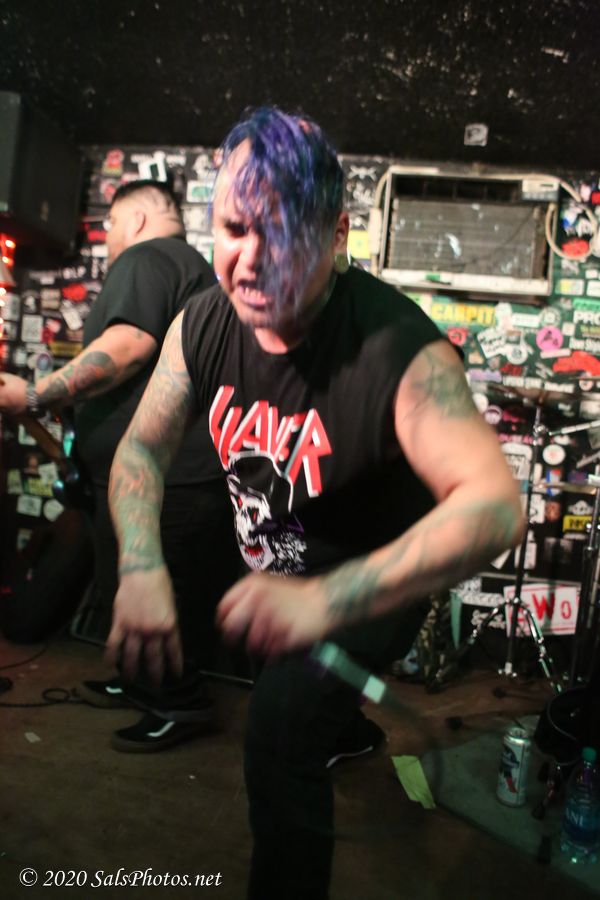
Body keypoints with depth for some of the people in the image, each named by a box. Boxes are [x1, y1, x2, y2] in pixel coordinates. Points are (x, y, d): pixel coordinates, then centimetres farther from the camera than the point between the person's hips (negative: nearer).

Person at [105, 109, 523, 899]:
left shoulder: (398, 348, -33)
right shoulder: (202, 324, -14)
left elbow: (495, 508, -41)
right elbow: (143, 448, -9)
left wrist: (325, 599, -53)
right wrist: (142, 568, -29)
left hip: (372, 585, -6)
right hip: (265, 561, 6)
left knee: (281, 730, -22)